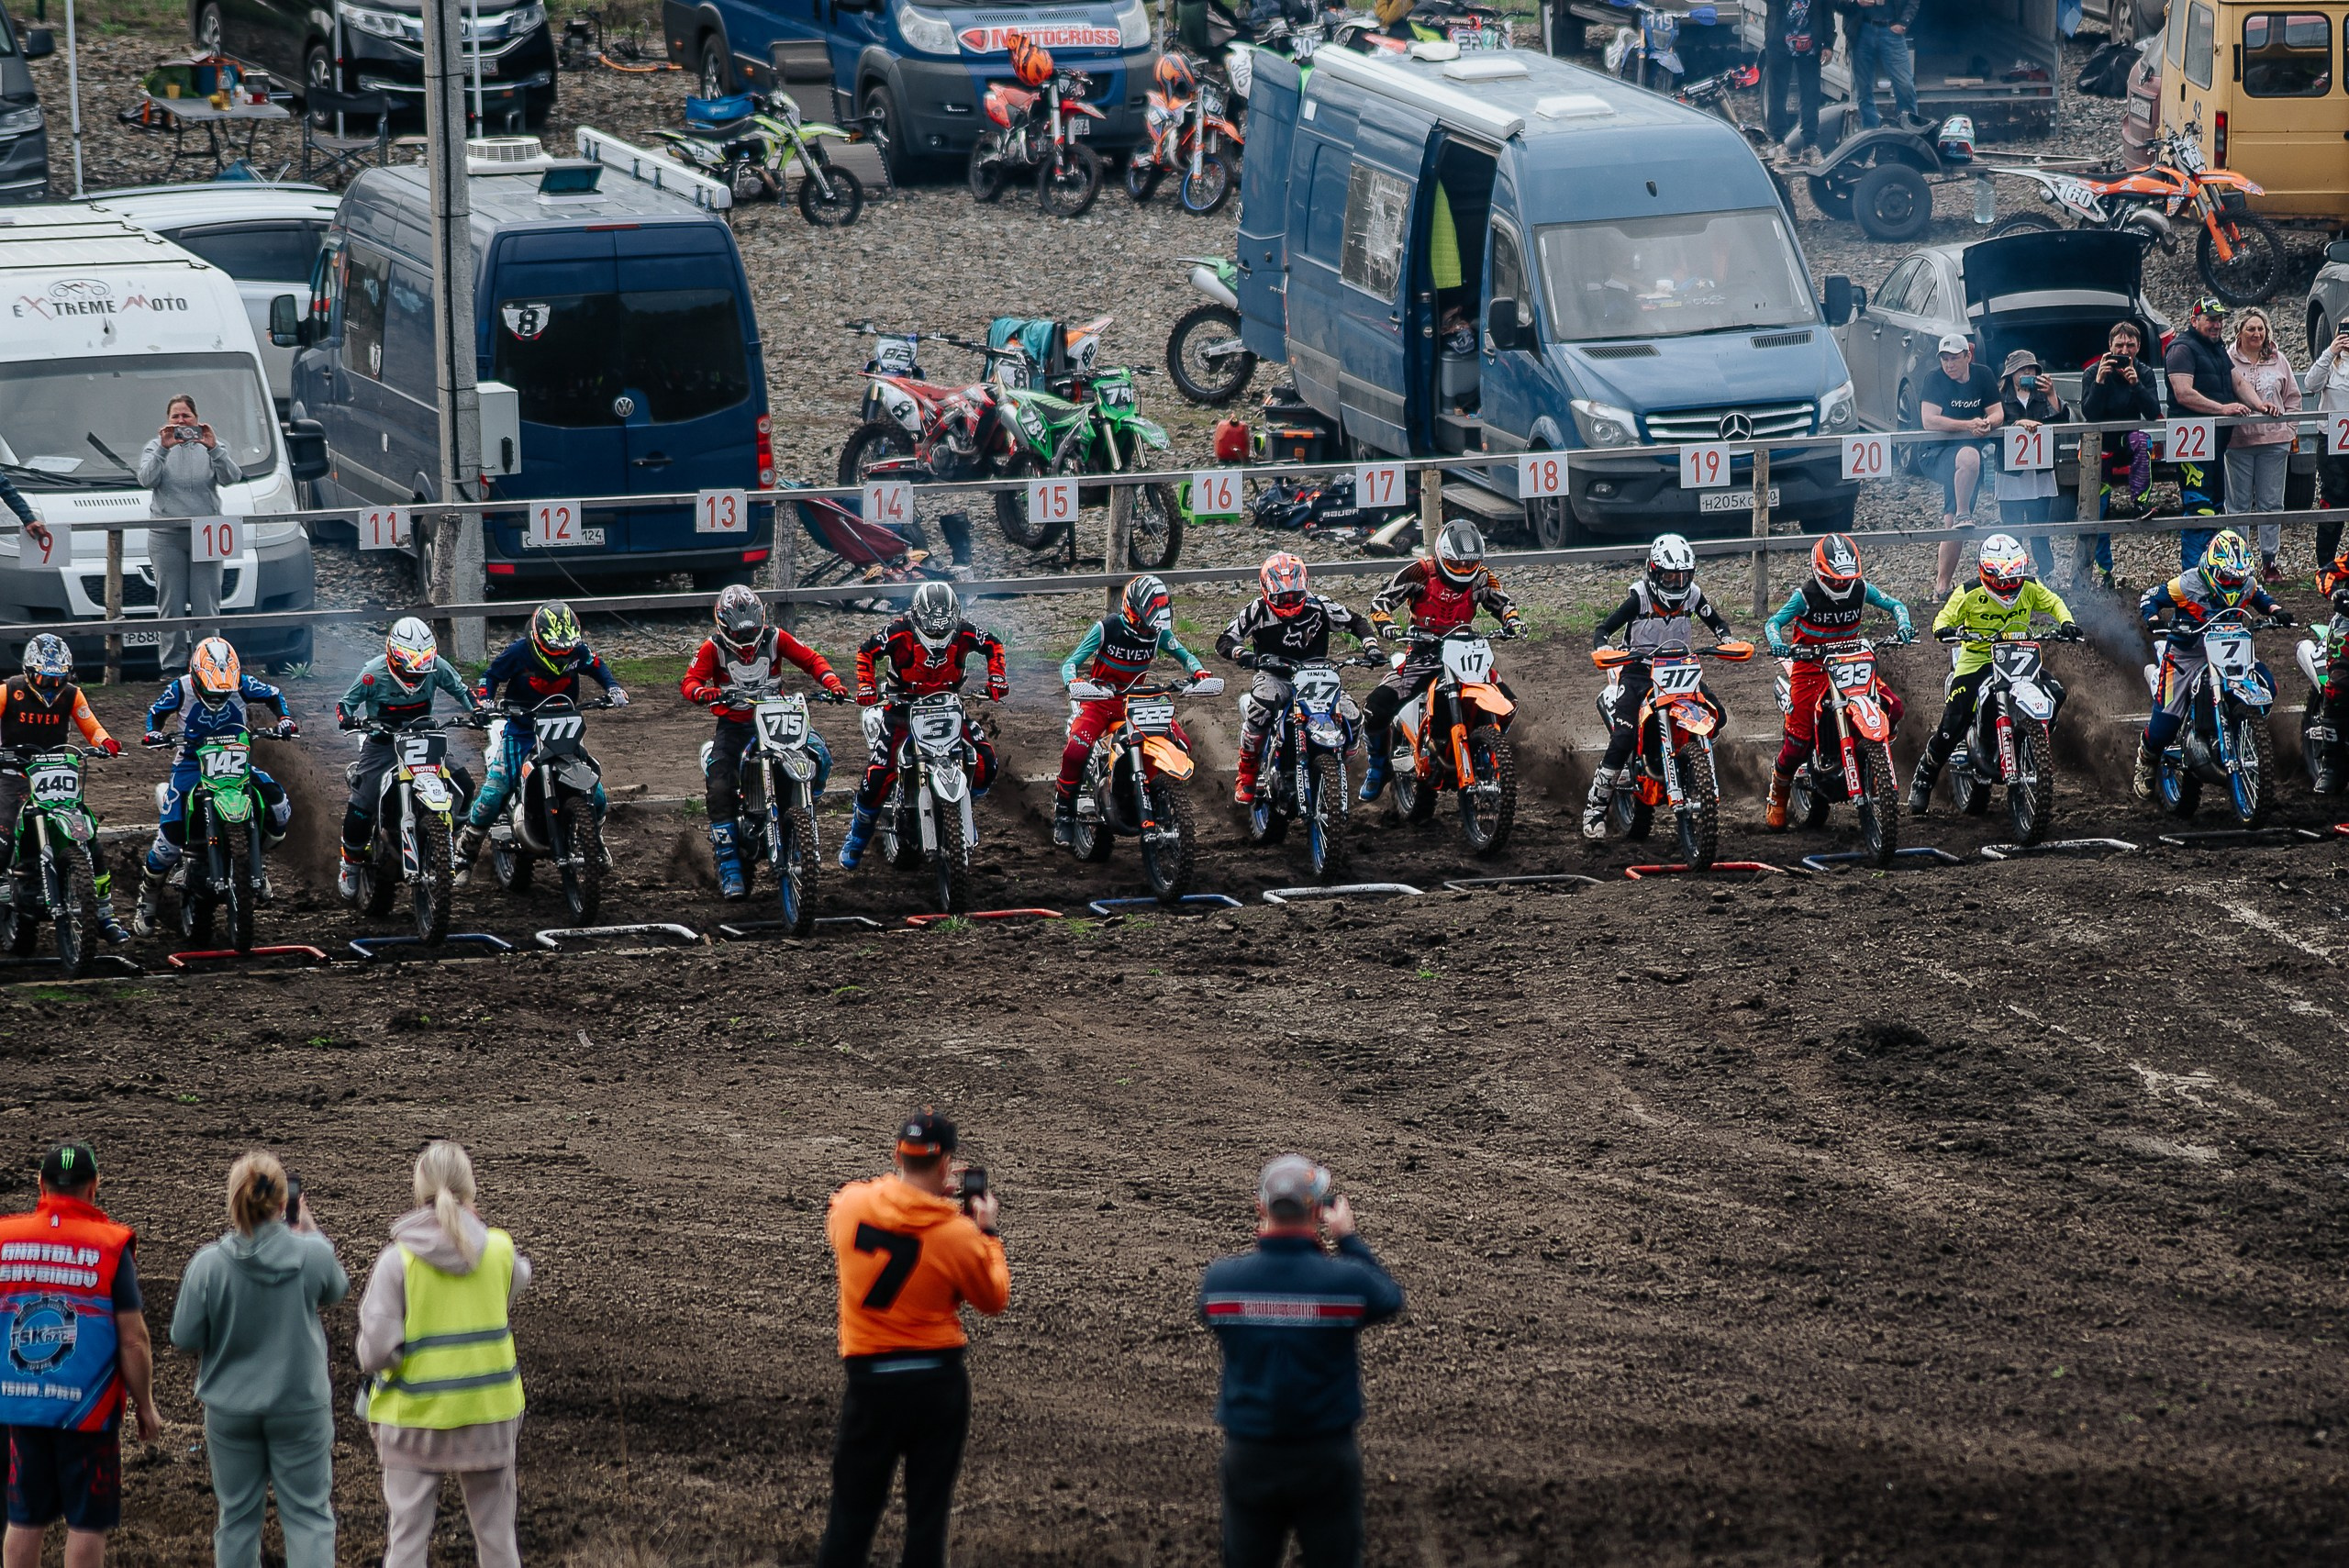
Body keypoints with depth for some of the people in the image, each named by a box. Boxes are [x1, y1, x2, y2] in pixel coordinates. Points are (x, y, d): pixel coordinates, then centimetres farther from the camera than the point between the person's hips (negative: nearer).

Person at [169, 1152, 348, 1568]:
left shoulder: (208, 1265, -18)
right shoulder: (312, 1255, -16)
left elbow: (184, 1338, -9)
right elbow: (337, 1289, 8)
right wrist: (312, 1232, 20)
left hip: (230, 1407, 1)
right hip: (300, 1406, -1)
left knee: (238, 1517, 15)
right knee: (308, 1515, 8)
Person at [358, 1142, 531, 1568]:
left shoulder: (399, 1260, -15)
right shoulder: (499, 1250, -6)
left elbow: (375, 1351, -20)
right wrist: (471, 1224, 15)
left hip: (415, 1418, -2)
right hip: (489, 1413, 3)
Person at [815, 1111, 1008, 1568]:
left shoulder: (850, 1205, -7)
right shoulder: (959, 1234, -13)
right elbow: (994, 1300, 2)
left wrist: (918, 1190, 19)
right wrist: (986, 1231, 12)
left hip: (870, 1380, 1)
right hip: (939, 1381, -1)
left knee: (851, 1513, 7)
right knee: (928, 1513, 7)